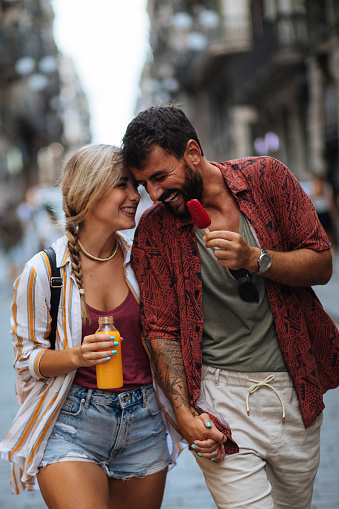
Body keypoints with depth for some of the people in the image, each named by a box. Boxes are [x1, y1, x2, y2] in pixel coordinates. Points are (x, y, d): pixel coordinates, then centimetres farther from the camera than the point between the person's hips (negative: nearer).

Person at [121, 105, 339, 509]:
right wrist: (183, 411, -13)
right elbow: (161, 328, -2)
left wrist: (255, 259, -18)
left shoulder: (266, 178, -1)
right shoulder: (153, 230, -3)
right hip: (221, 394, -2)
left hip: (295, 388, 2)